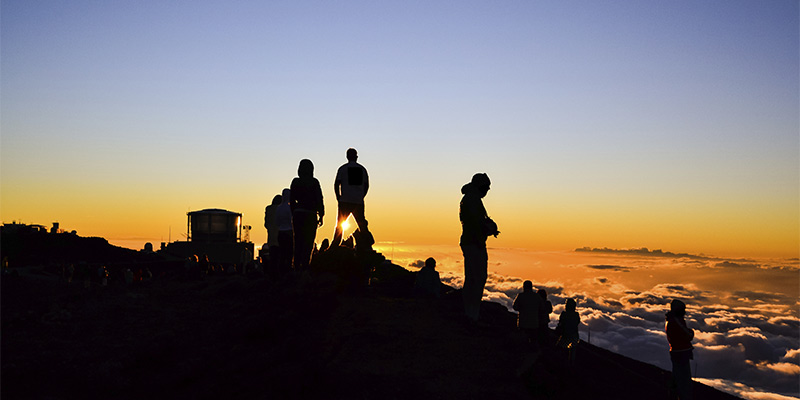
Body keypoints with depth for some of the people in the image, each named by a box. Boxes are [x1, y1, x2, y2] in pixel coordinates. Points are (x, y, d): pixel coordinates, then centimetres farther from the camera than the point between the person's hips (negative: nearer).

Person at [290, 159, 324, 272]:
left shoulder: (295, 182, 4)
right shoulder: (314, 182, -5)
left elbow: (292, 200, 8)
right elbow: (319, 199, -7)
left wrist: (292, 216, 15)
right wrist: (321, 216, -1)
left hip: (297, 214, 4)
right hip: (310, 214, -4)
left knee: (298, 242, 9)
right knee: (308, 243, 0)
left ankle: (297, 267, 7)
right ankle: (305, 266, -8)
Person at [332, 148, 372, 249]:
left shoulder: (343, 168, 0)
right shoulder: (362, 169, 10)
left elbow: (336, 184, -3)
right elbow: (366, 186, 12)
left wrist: (338, 199, 5)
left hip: (345, 202, -2)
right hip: (359, 202, 3)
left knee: (339, 225, 4)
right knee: (362, 224, 8)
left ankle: (334, 246, 3)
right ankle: (367, 243, 0)